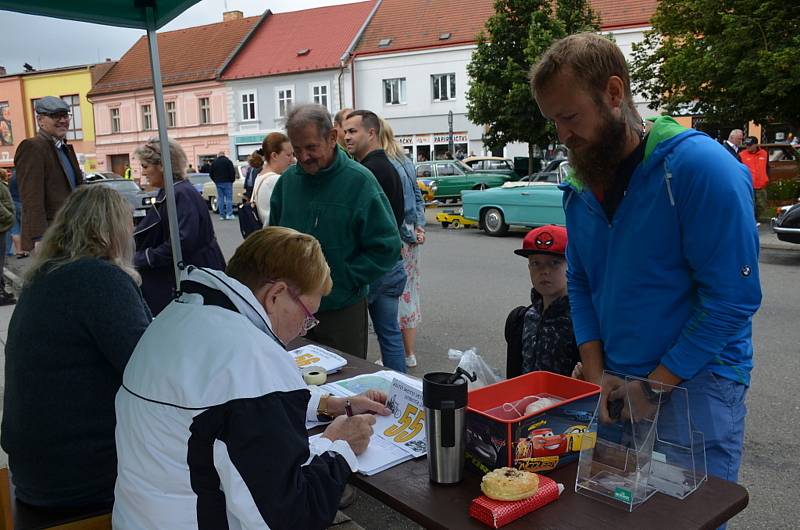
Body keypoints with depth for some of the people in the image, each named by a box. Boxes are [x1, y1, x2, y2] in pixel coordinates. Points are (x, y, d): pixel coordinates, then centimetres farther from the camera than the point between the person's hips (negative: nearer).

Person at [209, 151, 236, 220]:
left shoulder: (214, 162, 9)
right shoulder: (228, 161, -4)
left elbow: (211, 173, 10)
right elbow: (233, 172, -10)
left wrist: (215, 181, 17)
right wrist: (232, 180, 3)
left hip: (218, 183, 4)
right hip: (227, 182, -3)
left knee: (220, 198, 6)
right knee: (229, 198, -2)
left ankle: (222, 215, 5)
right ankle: (229, 214, -12)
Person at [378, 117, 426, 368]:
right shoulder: (406, 162, 9)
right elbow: (418, 198, 13)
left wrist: (412, 233, -8)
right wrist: (419, 228, 7)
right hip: (411, 240, 9)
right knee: (409, 294, 16)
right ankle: (411, 353, 27)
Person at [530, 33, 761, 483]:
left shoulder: (700, 166, -17)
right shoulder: (581, 186, 4)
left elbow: (733, 298, -18)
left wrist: (655, 388, -14)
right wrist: (595, 374, -2)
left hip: (695, 384, -5)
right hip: (612, 389, 6)